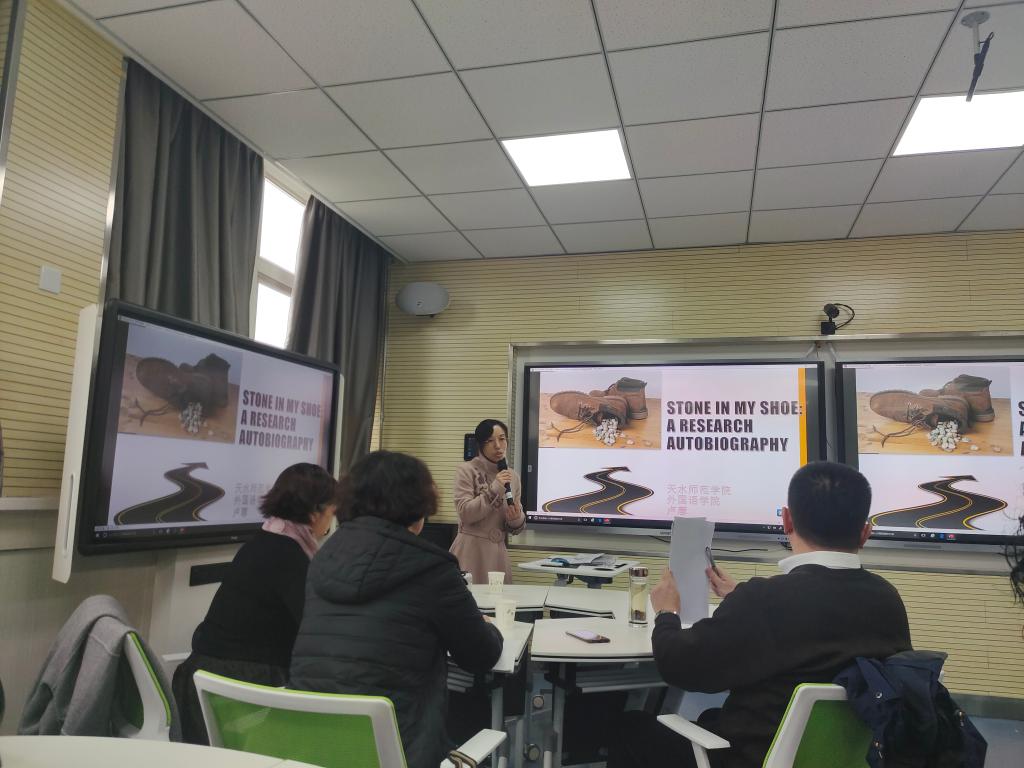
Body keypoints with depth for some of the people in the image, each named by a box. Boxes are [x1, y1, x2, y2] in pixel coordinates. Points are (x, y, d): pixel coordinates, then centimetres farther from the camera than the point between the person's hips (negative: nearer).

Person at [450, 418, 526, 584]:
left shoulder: (513, 477, 8)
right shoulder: (467, 471, -6)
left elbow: (516, 527, 12)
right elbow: (465, 513, -15)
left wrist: (516, 520, -10)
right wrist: (494, 489, -18)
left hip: (498, 552, 4)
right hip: (471, 551, -4)